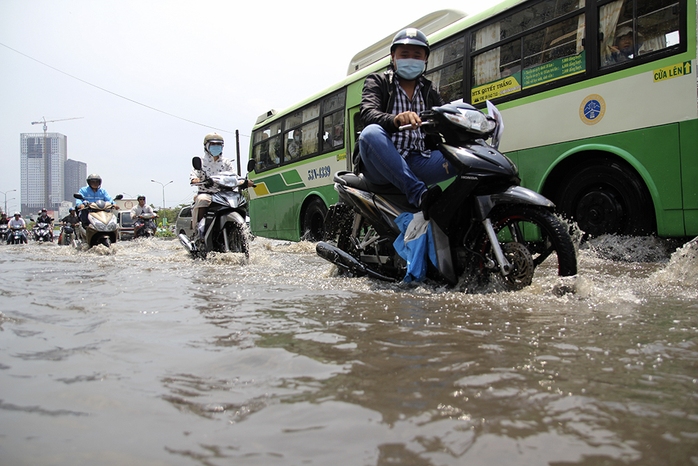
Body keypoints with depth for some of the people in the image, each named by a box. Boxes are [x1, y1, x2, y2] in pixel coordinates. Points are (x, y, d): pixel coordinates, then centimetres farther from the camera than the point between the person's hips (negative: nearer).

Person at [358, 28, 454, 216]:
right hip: (382, 165, -3)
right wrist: (394, 120, -34)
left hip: (418, 164, 4)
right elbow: (368, 114, -11)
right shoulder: (377, 81, 11)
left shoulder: (429, 92, 23)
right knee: (371, 133, -35)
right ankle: (419, 194, -40)